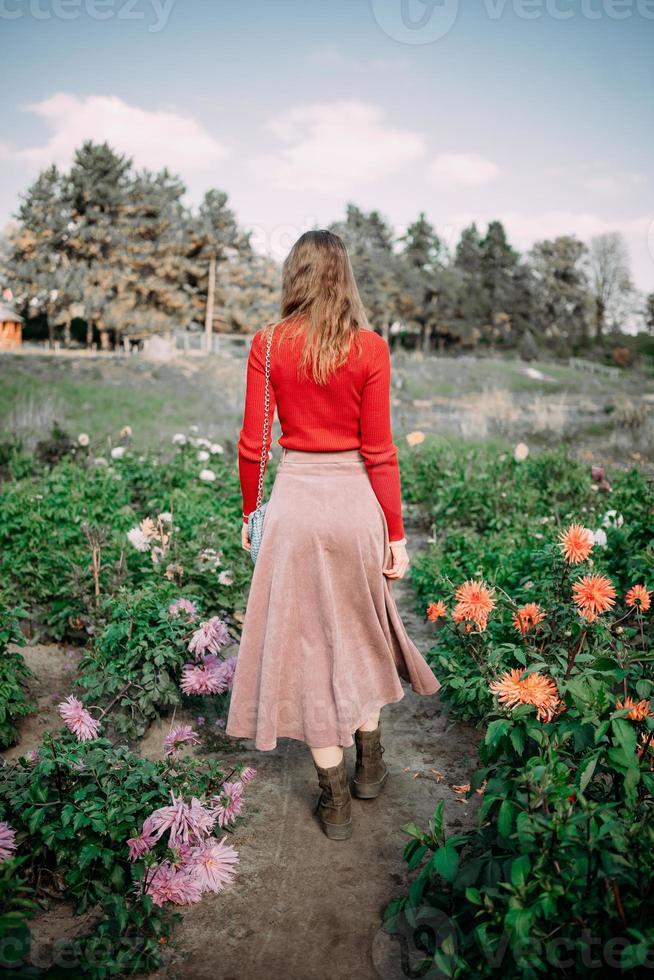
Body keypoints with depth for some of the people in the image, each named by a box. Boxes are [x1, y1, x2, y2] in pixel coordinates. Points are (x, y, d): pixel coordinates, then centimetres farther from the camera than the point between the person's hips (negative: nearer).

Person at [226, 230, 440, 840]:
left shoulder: (267, 344, -3)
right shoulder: (370, 349, -6)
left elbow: (252, 444, -2)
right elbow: (378, 451, -6)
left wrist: (250, 512, 12)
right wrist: (396, 534, 2)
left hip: (294, 501, 0)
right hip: (355, 499, 0)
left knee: (306, 643, 11)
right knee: (361, 633, 22)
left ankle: (335, 801, 22)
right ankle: (369, 765, 38)